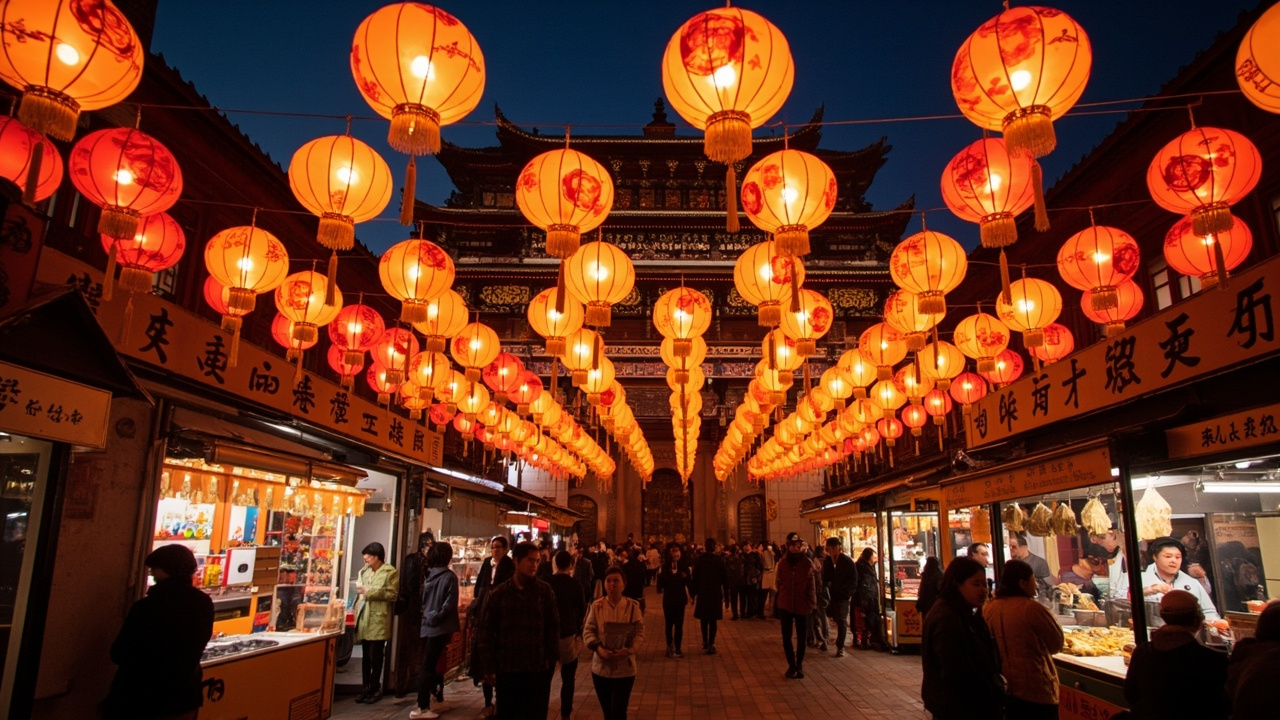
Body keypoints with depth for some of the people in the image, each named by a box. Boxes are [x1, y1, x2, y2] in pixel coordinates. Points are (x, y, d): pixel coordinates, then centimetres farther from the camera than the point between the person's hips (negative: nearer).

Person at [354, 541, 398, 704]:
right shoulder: (364, 571, 16)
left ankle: (375, 689, 9)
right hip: (364, 618, 6)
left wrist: (369, 592, -13)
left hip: (379, 619, -6)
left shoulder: (391, 572, -4)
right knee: (365, 655, 9)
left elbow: (392, 594, -11)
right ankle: (366, 688, 17)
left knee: (375, 656, -2)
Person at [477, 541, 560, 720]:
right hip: (507, 669, 1)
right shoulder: (498, 594, 1)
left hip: (538, 669, -1)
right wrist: (489, 668, -1)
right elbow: (487, 632, 2)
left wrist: (552, 660, -2)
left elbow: (553, 627, 3)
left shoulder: (545, 591, 1)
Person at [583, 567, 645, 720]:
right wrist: (598, 648, -19)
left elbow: (640, 633, -5)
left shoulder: (633, 606, -8)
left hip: (624, 668, -2)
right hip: (601, 667, 2)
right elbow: (588, 631, -2)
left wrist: (628, 651, -21)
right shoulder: (597, 606, -4)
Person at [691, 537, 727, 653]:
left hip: (702, 593, 0)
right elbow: (724, 577, -4)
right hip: (716, 594, 0)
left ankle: (705, 643, 13)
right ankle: (711, 644, -1)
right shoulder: (720, 560, -7)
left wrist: (693, 593, 5)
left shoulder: (699, 560, -6)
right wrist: (724, 593, 4)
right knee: (713, 621, 6)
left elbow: (694, 577, -3)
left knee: (704, 621, 13)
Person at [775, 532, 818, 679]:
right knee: (786, 637, 5)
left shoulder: (807, 563, -6)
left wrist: (812, 603, -7)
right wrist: (777, 604, 8)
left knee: (802, 637, 10)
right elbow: (779, 584, 6)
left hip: (802, 605, -2)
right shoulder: (782, 564, 1)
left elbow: (812, 585, -4)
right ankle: (791, 665, 19)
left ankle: (799, 665, 26)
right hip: (785, 605, 2)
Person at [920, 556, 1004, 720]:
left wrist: (995, 693, 1)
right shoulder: (945, 619, -22)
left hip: (972, 706, 10)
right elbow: (959, 673, -25)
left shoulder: (966, 615, 10)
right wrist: (994, 697, -15)